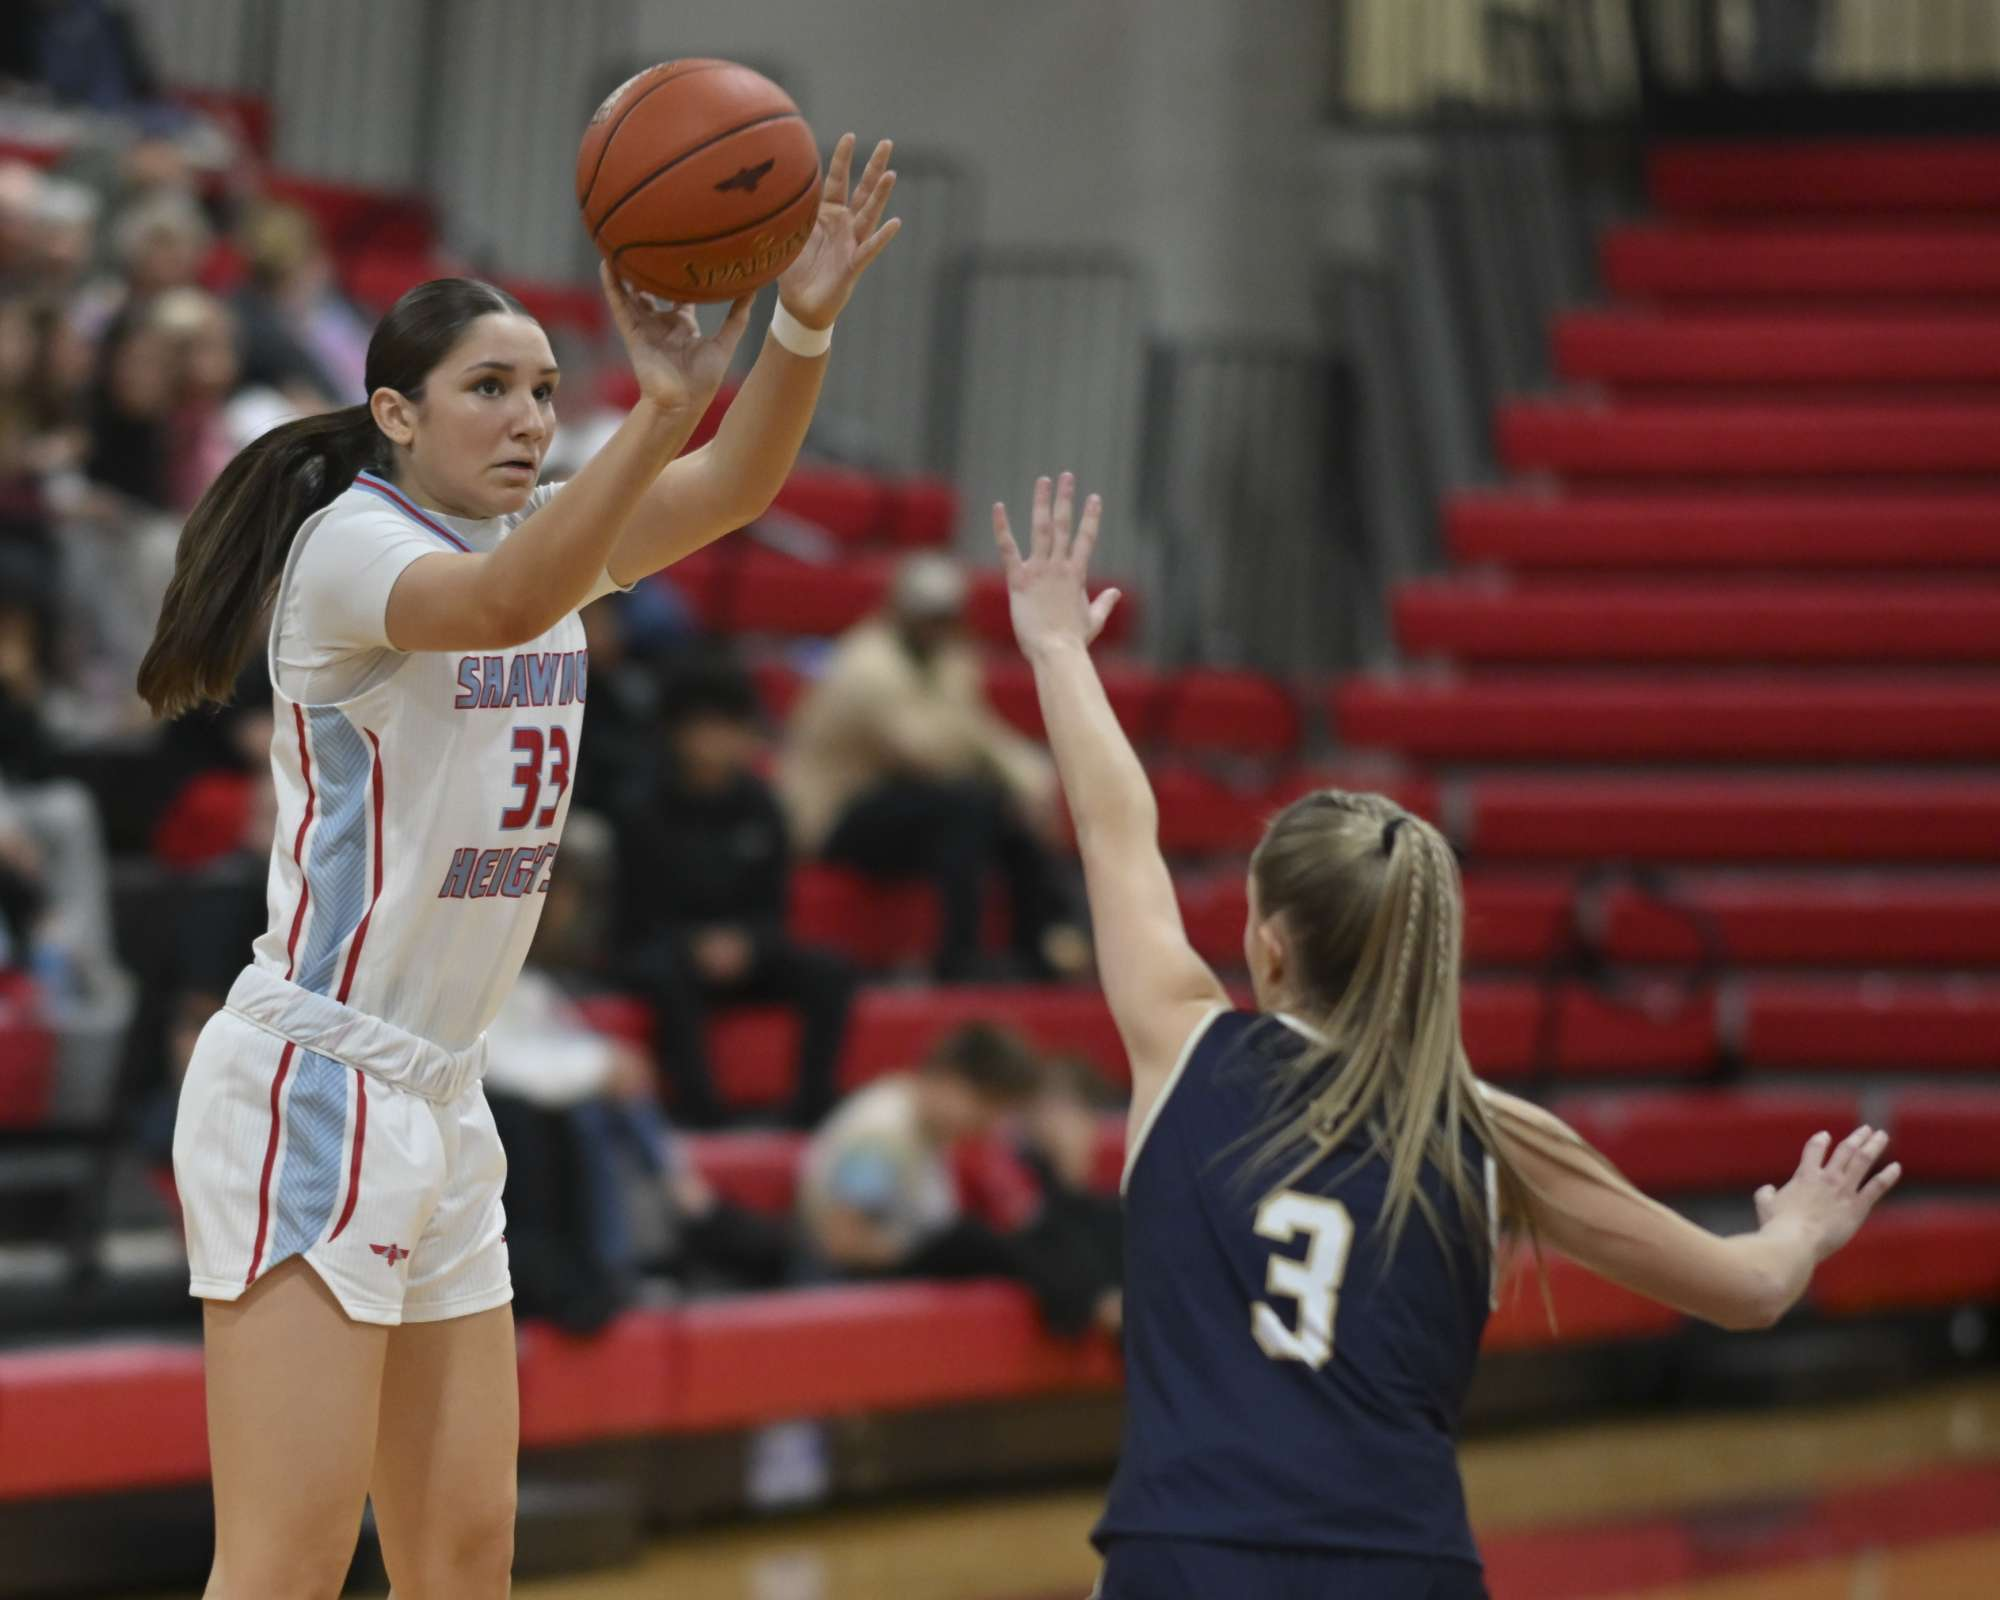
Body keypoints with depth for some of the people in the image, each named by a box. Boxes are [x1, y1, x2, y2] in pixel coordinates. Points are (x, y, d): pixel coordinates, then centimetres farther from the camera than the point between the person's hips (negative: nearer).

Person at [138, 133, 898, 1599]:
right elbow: (499, 604, -34)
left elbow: (736, 486, -3)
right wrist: (662, 412, -46)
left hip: (440, 1105, 9)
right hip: (312, 1089, -9)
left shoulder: (541, 533, 12)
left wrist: (803, 324, -22)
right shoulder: (350, 541, -12)